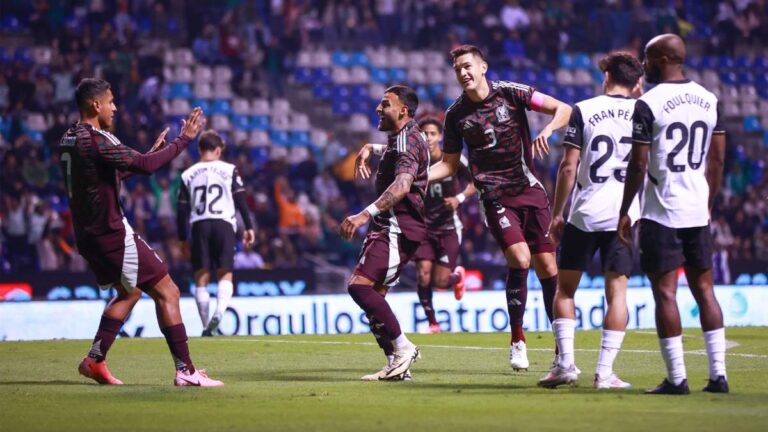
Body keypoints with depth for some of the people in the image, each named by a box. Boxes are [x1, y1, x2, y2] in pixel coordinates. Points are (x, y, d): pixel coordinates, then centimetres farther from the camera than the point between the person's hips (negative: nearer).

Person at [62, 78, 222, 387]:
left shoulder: (69, 140, 12)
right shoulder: (95, 140, -18)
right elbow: (145, 166, -23)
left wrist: (151, 152, 21)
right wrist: (183, 140, -13)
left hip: (88, 235, 10)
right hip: (112, 233, -10)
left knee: (129, 291, 26)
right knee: (167, 292, -5)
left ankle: (95, 360, 19)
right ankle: (185, 370, -8)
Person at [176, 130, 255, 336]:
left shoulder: (188, 175, 12)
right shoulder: (229, 170, 7)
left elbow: (182, 209, 10)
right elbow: (241, 200, 2)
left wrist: (182, 238, 16)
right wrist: (248, 227, 7)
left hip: (199, 226, 1)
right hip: (223, 223, -1)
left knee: (201, 277, 5)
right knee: (225, 274, 2)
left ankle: (206, 326, 2)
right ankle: (219, 311, -26)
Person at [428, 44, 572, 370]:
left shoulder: (511, 93, -3)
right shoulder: (456, 114, 3)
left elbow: (563, 109, -3)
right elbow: (449, 164, 12)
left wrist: (547, 130, -22)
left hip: (530, 190, 0)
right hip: (495, 197, 0)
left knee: (547, 265, -1)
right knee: (519, 258, -20)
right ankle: (517, 339, -5)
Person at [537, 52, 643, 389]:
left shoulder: (583, 111, -1)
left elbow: (568, 167, -3)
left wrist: (556, 213, 3)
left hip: (584, 214, -1)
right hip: (625, 215, 1)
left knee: (565, 288, 10)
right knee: (617, 290, 3)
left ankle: (565, 362, 0)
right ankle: (605, 371, -4)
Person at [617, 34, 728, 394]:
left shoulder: (649, 104, -10)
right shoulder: (709, 100, 7)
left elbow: (638, 165, -10)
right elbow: (717, 160, 11)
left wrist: (624, 211, -2)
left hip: (661, 213, -6)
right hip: (697, 210, 6)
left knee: (665, 292, -2)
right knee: (704, 289, 10)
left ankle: (676, 378, -3)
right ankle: (718, 374, 7)